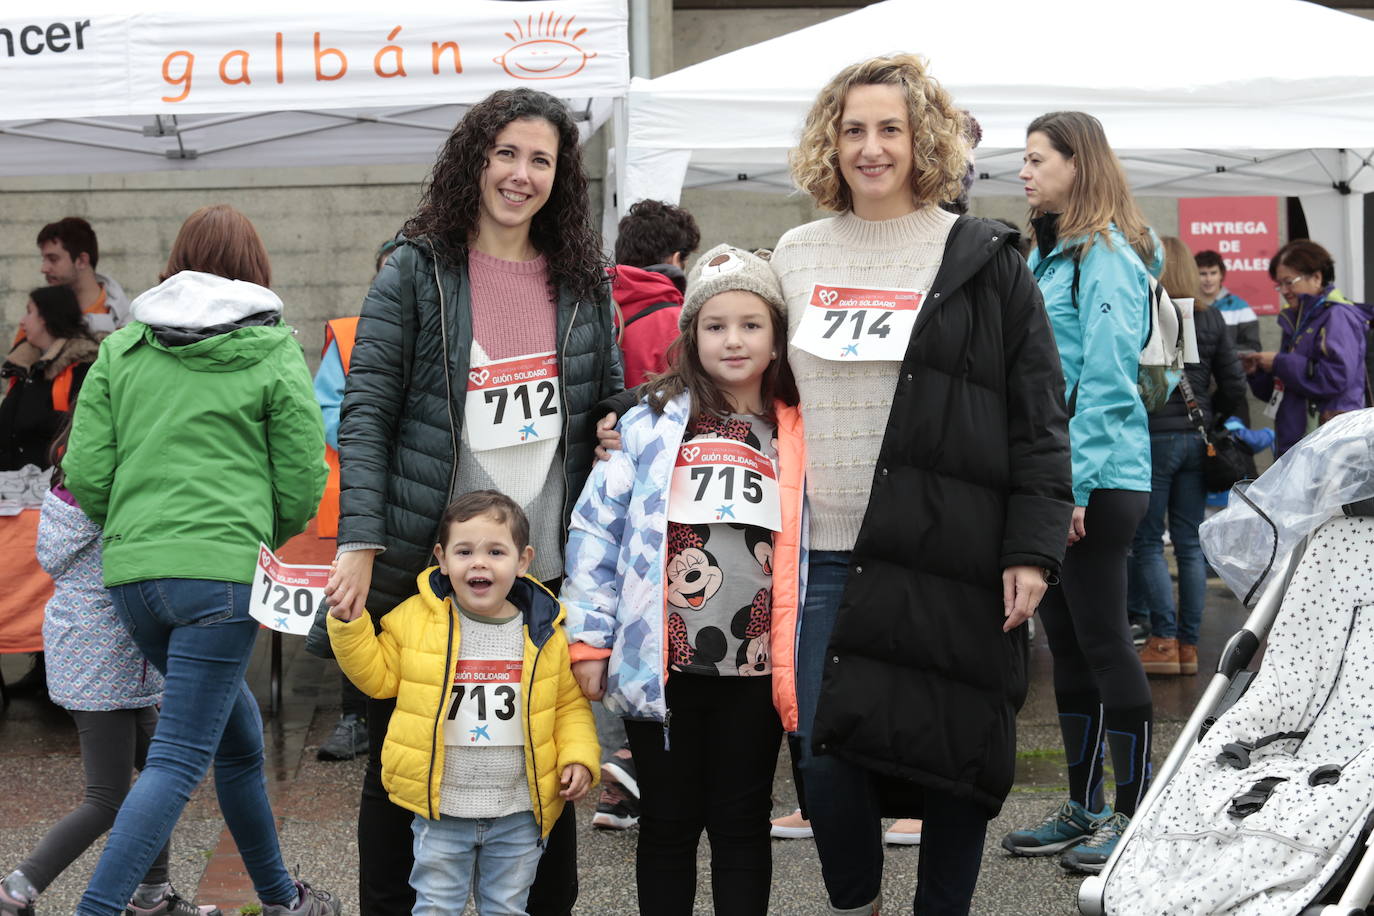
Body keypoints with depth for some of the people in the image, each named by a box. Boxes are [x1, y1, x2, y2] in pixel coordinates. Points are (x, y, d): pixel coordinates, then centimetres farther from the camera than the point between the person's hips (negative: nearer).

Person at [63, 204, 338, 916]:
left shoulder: (121, 349, 10)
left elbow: (85, 480, 4)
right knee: (178, 759, -5)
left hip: (131, 572, 5)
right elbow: (302, 485, 0)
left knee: (237, 730, 21)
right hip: (223, 570, -5)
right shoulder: (274, 354, 1)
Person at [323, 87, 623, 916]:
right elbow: (367, 411, -5)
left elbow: (614, 403, 18)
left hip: (548, 566, 3)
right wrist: (360, 542, -14)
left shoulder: (584, 281, 9)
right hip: (422, 565, -3)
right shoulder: (416, 271, -2)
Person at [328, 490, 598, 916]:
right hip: (441, 811, -1)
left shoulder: (544, 632, -1)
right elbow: (378, 675, 6)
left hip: (518, 815, 1)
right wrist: (349, 625, -6)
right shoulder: (415, 619, -4)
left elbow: (570, 703, 8)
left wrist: (579, 758, -5)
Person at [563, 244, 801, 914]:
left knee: (741, 823, 10)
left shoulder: (799, 438, 4)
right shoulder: (652, 421, 0)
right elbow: (596, 527, 0)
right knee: (668, 822, 10)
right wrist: (590, 639, -3)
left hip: (754, 667, 1)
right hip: (662, 664, -1)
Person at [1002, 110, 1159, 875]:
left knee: (1103, 639, -4)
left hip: (1099, 480, -9)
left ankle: (1136, 813, 7)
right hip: (1049, 476, 9)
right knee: (1065, 640, 12)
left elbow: (1107, 380, -18)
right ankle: (1084, 809, 21)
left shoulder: (1108, 255, -11)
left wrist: (1075, 481, -21)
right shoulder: (1049, 254, 16)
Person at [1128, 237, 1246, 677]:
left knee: (1148, 542, 3)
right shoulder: (1210, 318, 5)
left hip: (1152, 438, -5)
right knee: (1190, 543, 8)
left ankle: (1164, 641, -1)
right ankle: (1189, 644, 12)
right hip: (1197, 441, 5)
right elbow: (1234, 385, 5)